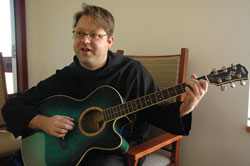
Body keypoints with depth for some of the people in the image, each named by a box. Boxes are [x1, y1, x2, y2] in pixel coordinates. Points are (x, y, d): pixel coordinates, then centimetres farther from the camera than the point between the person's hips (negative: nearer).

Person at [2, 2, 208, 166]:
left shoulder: (132, 71, -6)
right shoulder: (65, 78, -1)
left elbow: (156, 110, -2)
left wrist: (183, 109, -23)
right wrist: (42, 122, -18)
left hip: (119, 149, -2)